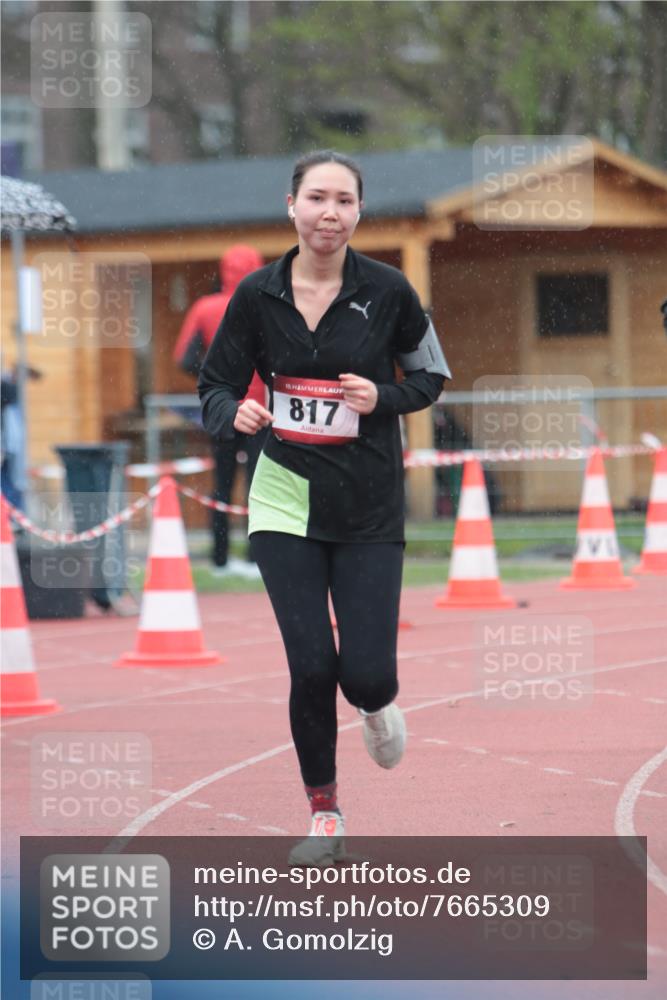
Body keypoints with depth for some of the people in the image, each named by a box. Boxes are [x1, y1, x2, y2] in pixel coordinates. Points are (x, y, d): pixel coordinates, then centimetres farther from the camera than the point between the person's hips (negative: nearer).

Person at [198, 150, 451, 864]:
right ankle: (323, 812, 15)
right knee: (311, 666, -7)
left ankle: (376, 706, 32)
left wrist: (382, 398, -13)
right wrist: (234, 413, -19)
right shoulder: (257, 295, -3)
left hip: (370, 505, 0)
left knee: (366, 672, -8)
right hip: (286, 502, 1)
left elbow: (431, 375, 7)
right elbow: (215, 386, 4)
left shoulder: (386, 291, -6)